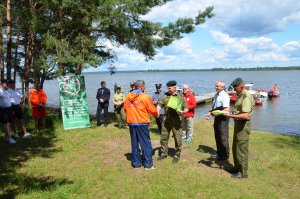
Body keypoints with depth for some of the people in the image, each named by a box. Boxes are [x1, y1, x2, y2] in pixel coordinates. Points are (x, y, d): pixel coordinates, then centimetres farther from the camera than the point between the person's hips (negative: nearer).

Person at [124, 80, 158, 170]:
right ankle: (148, 164, 9)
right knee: (146, 144, 4)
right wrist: (156, 114, 17)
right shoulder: (145, 97, -10)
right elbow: (153, 110, -4)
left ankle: (136, 163, 20)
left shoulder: (128, 97, 5)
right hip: (142, 123, -5)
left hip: (131, 123, 5)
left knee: (134, 144, 13)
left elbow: (126, 109, 10)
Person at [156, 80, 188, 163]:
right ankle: (164, 153, 28)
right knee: (163, 137, 12)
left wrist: (183, 112, -25)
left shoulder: (180, 96, -4)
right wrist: (157, 112, -14)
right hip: (167, 120, 4)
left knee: (177, 139, 3)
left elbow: (186, 109, -3)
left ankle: (177, 155, 20)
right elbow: (159, 104, 5)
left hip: (176, 121, -4)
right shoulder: (165, 95, 5)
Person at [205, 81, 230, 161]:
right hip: (217, 117, 9)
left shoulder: (224, 96, -18)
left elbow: (226, 110, -24)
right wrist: (210, 113, 5)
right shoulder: (216, 95, 8)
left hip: (223, 118, -9)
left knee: (223, 137, 1)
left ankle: (225, 155, 17)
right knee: (217, 136, 19)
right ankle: (219, 153, 35)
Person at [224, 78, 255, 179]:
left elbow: (245, 115, -29)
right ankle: (237, 168, 35)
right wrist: (231, 114, 10)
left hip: (243, 125, -10)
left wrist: (231, 116, -26)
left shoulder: (246, 97, -20)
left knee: (241, 149, 1)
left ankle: (243, 172, 15)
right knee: (235, 148, 20)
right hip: (238, 124, 10)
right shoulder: (240, 95, 11)